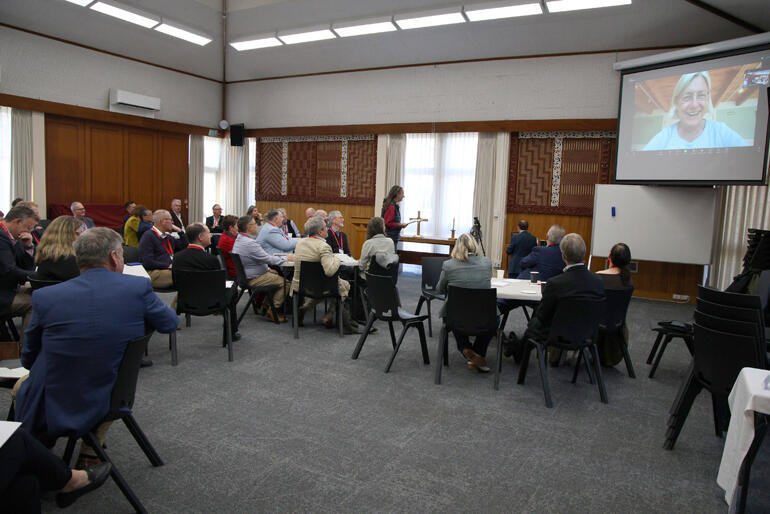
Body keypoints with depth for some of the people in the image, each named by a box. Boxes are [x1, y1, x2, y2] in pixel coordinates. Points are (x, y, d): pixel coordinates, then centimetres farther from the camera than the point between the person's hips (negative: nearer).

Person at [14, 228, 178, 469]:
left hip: (49, 413, 0)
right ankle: (88, 457, 30)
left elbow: (28, 359, 0)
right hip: (107, 406, 1)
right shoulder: (138, 287, -16)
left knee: (21, 385, 31)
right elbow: (170, 323, 0)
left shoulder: (45, 297, -14)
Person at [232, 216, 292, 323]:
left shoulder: (239, 239, 9)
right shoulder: (249, 243, -25)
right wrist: (286, 258, -8)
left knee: (276, 276, 21)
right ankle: (273, 310, -2)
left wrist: (267, 269, 13)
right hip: (253, 280, -11)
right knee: (284, 281, -11)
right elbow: (268, 259, -22)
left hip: (245, 275, 11)